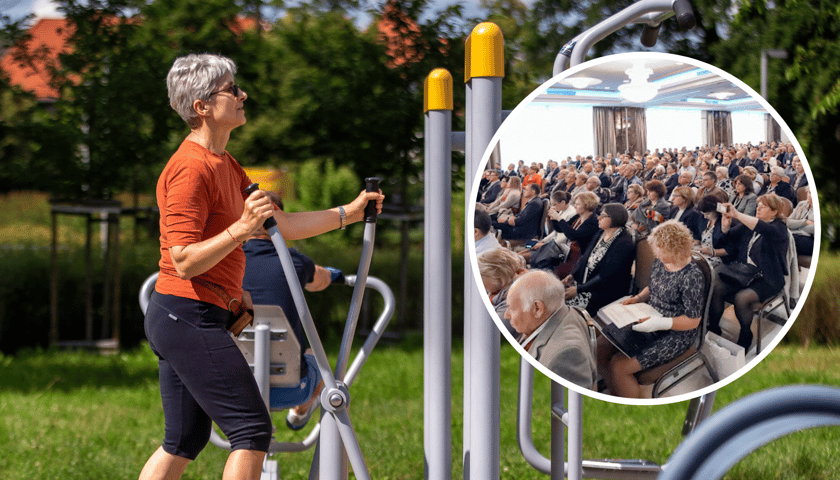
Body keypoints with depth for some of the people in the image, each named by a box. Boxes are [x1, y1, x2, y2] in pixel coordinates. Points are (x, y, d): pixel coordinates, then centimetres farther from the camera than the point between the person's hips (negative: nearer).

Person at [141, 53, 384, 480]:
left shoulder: (225, 166, 17)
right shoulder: (190, 168, -15)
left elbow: (281, 225, 20)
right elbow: (184, 261, -21)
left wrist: (349, 212, 18)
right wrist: (242, 229, -30)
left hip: (175, 318, 10)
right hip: (190, 316, -10)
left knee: (184, 441, 13)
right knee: (252, 430, -9)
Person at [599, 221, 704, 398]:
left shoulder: (691, 276, -23)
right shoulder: (659, 263, 1)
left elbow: (693, 321, -19)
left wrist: (660, 323, -28)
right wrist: (638, 298, 0)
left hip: (676, 335, -9)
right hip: (650, 325, 9)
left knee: (619, 365, -20)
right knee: (601, 350, -3)